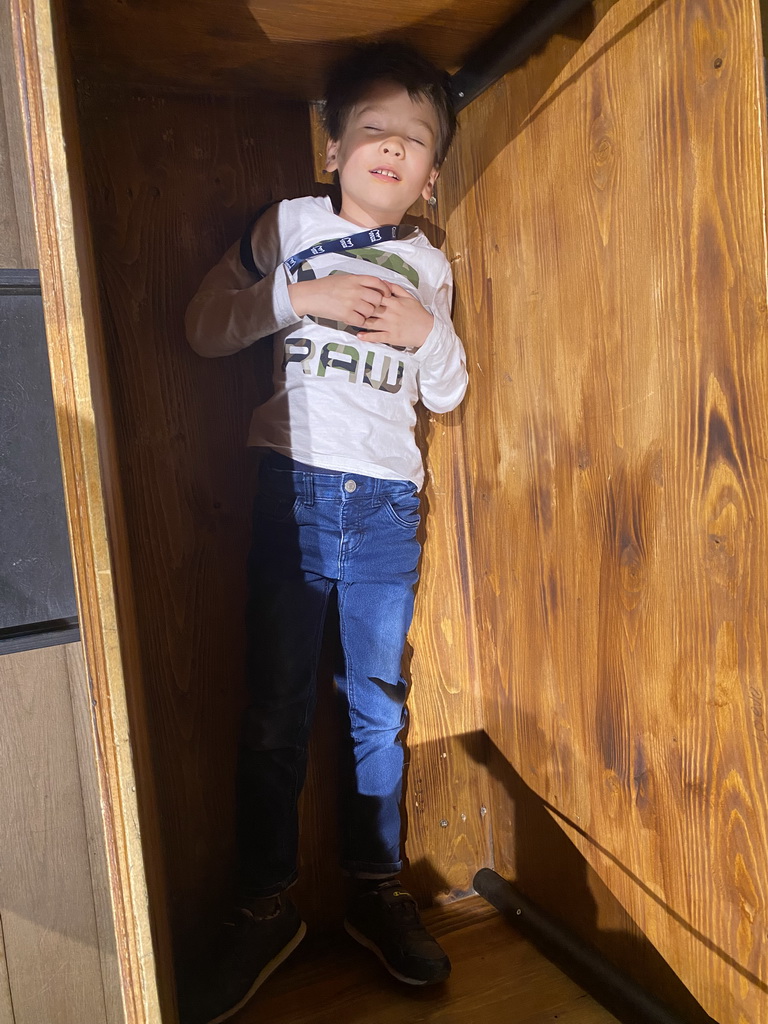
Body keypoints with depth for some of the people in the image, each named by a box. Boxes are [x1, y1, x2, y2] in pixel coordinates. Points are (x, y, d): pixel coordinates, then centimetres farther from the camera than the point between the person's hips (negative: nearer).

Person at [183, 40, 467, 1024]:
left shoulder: (429, 266, 14)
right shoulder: (289, 224, 6)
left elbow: (446, 395, 15)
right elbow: (204, 324, -2)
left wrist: (432, 330, -3)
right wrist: (300, 296, -13)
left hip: (387, 505, 3)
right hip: (293, 490, -2)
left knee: (377, 708, 9)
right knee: (275, 713, 4)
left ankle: (376, 893, 27)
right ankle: (265, 910, 22)